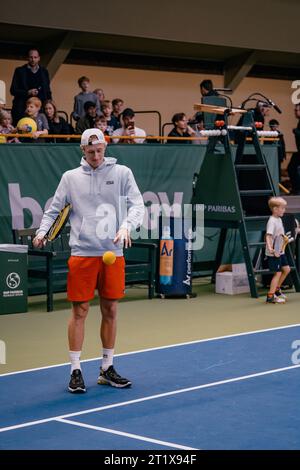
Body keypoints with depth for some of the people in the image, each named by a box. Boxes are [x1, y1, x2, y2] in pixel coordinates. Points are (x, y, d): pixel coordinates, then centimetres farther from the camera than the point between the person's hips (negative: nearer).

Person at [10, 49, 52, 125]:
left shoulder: (44, 72, 15)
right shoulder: (20, 71, 6)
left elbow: (48, 91, 19)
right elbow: (13, 90, 2)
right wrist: (28, 92, -13)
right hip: (22, 107, -2)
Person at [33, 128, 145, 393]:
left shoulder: (122, 173, 5)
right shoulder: (71, 178, 7)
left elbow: (137, 205, -1)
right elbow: (55, 209, 11)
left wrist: (126, 226, -20)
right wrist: (42, 231, -7)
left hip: (113, 252, 1)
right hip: (82, 252, -1)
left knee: (111, 311, 7)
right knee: (79, 311, 0)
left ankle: (107, 369, 19)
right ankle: (76, 370, 8)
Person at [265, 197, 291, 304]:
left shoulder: (279, 219, 10)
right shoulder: (272, 221, -20)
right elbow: (268, 236, -31)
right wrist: (270, 249, -42)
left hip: (280, 251, 10)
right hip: (274, 253, -10)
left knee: (286, 269, 17)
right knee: (278, 273, -6)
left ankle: (277, 289, 32)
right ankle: (270, 297, 0)